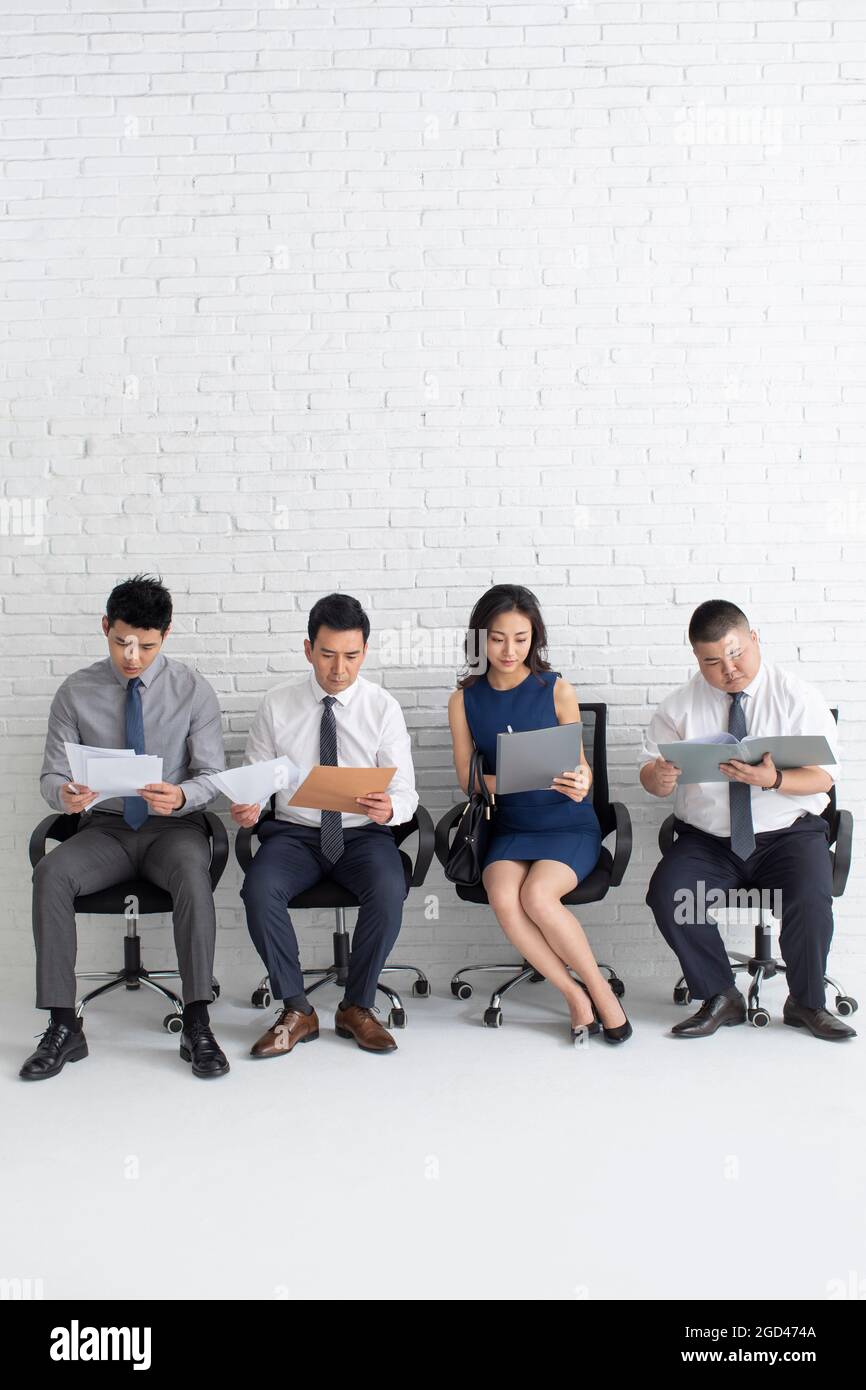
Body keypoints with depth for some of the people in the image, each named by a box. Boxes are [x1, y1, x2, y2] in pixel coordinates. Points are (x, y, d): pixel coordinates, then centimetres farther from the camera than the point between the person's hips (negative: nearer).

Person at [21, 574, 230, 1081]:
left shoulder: (193, 690, -2)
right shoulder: (76, 692, 1)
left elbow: (212, 776, -4)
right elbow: (52, 774, 2)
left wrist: (180, 797, -28)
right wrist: (65, 794, -24)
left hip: (174, 827, -2)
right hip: (105, 829, 2)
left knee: (193, 874, -36)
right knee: (51, 873, -29)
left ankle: (197, 1025, -29)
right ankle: (64, 1026, -21)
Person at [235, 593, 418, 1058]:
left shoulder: (383, 707, -2)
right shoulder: (277, 704, 1)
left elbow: (405, 792, -4)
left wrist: (389, 808, -28)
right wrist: (247, 805, -19)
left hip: (363, 833, -1)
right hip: (294, 832, 1)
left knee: (389, 890, -31)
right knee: (259, 890, -29)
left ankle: (357, 1007, -9)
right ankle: (296, 1010, -9)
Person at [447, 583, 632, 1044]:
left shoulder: (557, 690, -3)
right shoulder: (465, 700, 2)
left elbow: (580, 764, 1)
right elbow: (468, 778, 1)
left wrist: (579, 783, -23)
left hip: (568, 823, -2)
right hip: (509, 827, 2)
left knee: (537, 895, -29)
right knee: (502, 898, -28)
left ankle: (600, 989, -6)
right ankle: (575, 994, -11)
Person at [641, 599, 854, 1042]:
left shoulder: (797, 697, -2)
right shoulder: (680, 705, 3)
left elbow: (823, 777, -7)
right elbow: (649, 771, 3)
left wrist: (772, 780, -27)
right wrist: (657, 777, -23)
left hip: (788, 834, -2)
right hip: (706, 839, 2)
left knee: (810, 898, -30)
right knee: (666, 893, -24)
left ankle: (806, 1002, -1)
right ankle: (720, 997, -3)